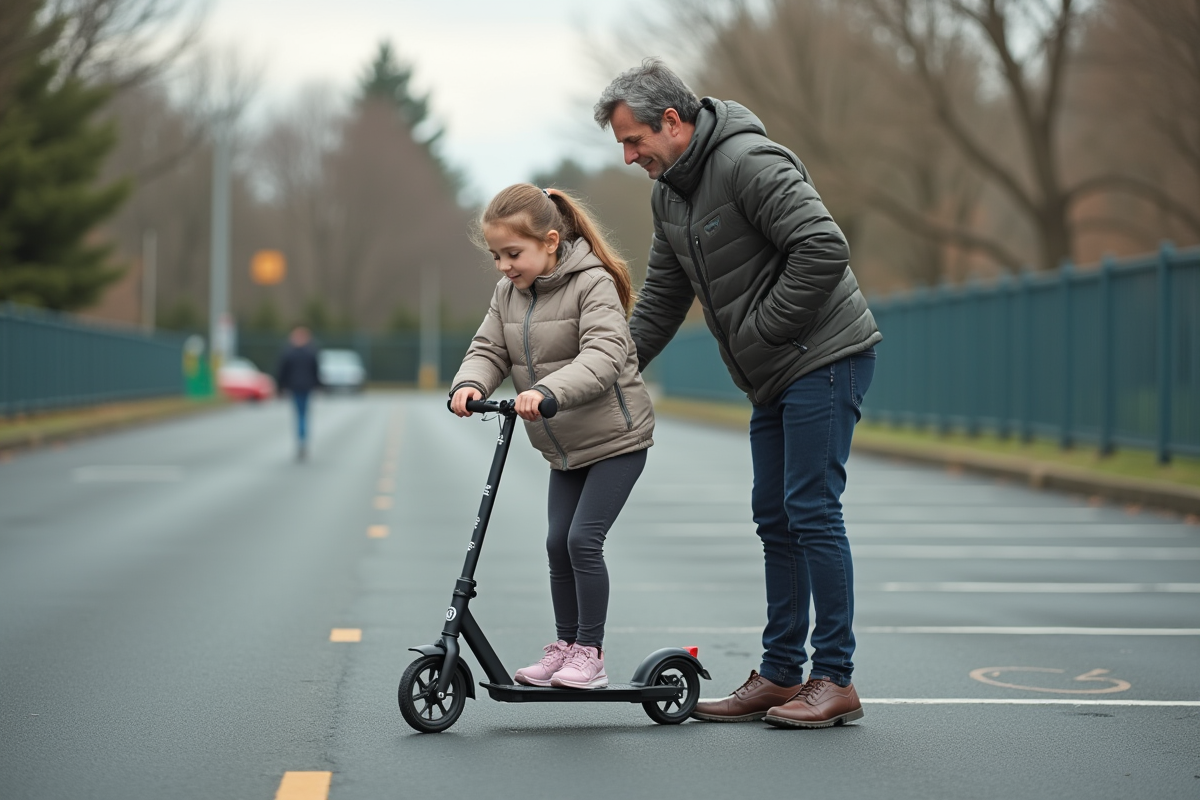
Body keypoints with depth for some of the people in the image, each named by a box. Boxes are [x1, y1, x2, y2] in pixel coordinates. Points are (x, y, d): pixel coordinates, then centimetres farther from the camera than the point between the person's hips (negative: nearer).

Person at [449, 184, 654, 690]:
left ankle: (589, 653, -2)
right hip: (564, 448, 7)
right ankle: (564, 646, 18)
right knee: (557, 543, 7)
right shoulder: (508, 293, 4)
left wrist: (547, 390, -44)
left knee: (584, 538, -12)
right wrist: (469, 384, -22)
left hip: (615, 439, -7)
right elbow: (489, 350, 1)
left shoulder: (592, 284, -18)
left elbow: (603, 355, -30)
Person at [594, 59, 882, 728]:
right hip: (774, 377, 9)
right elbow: (662, 299, 21)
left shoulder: (749, 162, -19)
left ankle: (836, 680, -2)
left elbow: (825, 249, -27)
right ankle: (780, 674, 17)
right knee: (775, 518, 10)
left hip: (826, 359, -9)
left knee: (812, 511, -9)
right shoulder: (669, 195, 12)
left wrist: (763, 329, -19)